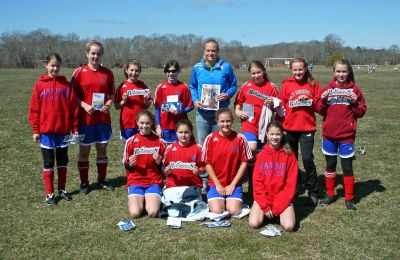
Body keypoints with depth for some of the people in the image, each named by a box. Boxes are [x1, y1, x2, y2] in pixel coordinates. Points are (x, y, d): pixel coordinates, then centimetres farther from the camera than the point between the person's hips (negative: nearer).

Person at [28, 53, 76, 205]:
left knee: (63, 161, 13)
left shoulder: (66, 84, 1)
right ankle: (49, 193, 15)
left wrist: (74, 128, -1)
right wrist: (35, 130, -4)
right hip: (46, 131, -2)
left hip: (63, 130, 2)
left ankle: (62, 189, 26)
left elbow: (72, 107, 2)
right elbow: (34, 109, -2)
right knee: (48, 163, 7)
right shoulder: (40, 85, -3)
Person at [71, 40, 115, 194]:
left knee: (102, 149, 10)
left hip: (103, 118, 2)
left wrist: (108, 103, -10)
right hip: (85, 119, -2)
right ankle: (84, 183, 20)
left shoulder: (107, 73, 3)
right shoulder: (79, 72, -4)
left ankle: (102, 180, 24)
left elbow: (112, 94, 10)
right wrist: (84, 105, -16)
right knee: (84, 151, 7)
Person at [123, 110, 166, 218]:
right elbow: (126, 166, 7)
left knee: (152, 213, -22)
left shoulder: (159, 142, 1)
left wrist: (159, 162, -11)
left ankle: (151, 199, 12)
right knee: (135, 213, -22)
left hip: (154, 182, 0)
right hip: (135, 181, 0)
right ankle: (136, 199, 13)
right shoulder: (131, 141, 0)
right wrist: (130, 164, -14)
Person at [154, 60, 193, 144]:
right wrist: (158, 126, 0)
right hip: (165, 126, 1)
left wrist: (180, 112, -16)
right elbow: (157, 108, 5)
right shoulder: (161, 87, 1)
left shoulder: (184, 87, -2)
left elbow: (190, 106, 3)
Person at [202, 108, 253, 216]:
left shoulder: (240, 138, -6)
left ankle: (230, 200, 17)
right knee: (217, 211, -17)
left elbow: (244, 163, -2)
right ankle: (214, 200, 17)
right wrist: (218, 184, -8)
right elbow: (207, 163, -3)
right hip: (215, 183, 0)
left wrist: (233, 184, -6)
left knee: (234, 211, -16)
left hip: (234, 184, 0)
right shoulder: (210, 139, -6)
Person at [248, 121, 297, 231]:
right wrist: (265, 206, -10)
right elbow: (257, 182, -1)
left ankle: (278, 213, 10)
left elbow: (291, 184, -5)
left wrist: (277, 207, -11)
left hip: (283, 199, -1)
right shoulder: (261, 155, 1)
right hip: (263, 198, 1)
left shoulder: (289, 155, -3)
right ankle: (266, 212, 12)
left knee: (289, 226, -22)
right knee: (254, 223, -20)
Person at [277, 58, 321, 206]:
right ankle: (294, 187, 29)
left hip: (307, 128, -2)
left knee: (307, 159, -10)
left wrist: (309, 101, -14)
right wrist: (280, 123, -6)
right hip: (289, 128, 2)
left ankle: (313, 192, 4)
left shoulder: (313, 84, 3)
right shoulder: (286, 85, 3)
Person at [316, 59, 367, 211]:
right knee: (330, 165, 14)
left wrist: (355, 102, -18)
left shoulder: (354, 89, -2)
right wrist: (323, 100, -14)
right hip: (329, 135, 2)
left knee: (347, 167, 5)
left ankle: (349, 198, 16)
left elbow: (361, 112, -1)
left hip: (347, 135, -2)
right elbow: (320, 111, 3)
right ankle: (330, 194, 28)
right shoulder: (327, 89, 2)